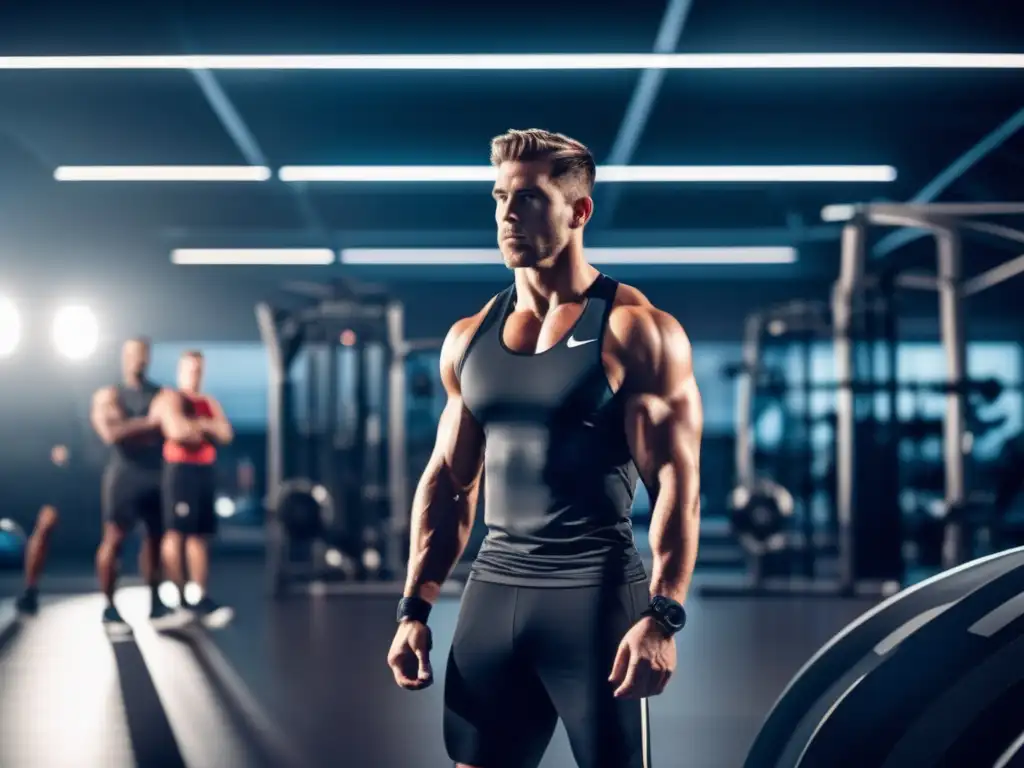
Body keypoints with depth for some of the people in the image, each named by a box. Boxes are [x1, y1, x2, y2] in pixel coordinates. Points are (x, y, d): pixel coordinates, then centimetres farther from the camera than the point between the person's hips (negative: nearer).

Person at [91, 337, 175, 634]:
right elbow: (111, 433, -14)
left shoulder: (161, 395, 13)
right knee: (114, 539, -5)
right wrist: (149, 424, -12)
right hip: (125, 474, -5)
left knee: (156, 536, 8)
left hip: (157, 474, 5)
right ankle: (110, 609, 1)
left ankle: (155, 604, 16)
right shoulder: (109, 395, 1)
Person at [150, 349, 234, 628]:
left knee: (200, 536, 5)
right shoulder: (169, 399, -2)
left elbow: (226, 434, 7)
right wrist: (207, 429, -2)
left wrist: (197, 424, -6)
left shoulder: (210, 403, 20)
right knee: (176, 534, -9)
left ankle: (200, 599, 5)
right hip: (179, 470, -7)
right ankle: (178, 600, -8)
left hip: (205, 472, 7)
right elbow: (177, 431, -19)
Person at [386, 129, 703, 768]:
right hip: (493, 593, 5)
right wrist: (416, 607, 8)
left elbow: (677, 483, -11)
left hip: (597, 594, -5)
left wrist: (663, 615, -20)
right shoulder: (469, 339, 11)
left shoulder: (634, 331, -6)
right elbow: (448, 482, 15)